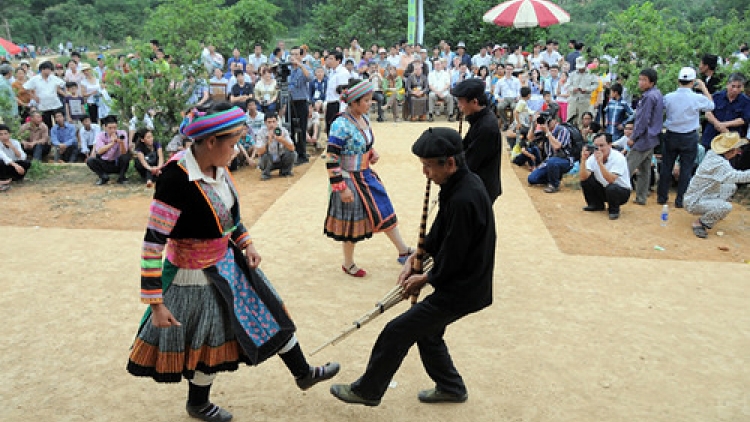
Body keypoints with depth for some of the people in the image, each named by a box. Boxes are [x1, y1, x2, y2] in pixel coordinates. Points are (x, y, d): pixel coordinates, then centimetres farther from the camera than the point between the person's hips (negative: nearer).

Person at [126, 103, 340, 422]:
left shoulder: (217, 168, -7)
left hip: (228, 261, 8)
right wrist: (156, 303, -24)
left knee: (267, 311, 17)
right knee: (211, 340, 11)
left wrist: (246, 243, 4)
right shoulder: (176, 179, -31)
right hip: (196, 275, -7)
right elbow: (153, 243, -27)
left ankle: (303, 373, 39)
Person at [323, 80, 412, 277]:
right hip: (350, 180, -8)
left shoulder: (363, 118, 2)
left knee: (385, 210, 14)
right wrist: (341, 188, -22)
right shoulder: (341, 125, -23)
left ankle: (403, 251, 29)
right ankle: (348, 264, 28)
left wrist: (373, 153, 0)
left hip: (367, 175, 8)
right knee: (352, 222, 7)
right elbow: (332, 161, -22)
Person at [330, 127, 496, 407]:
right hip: (464, 284, 10)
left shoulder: (463, 199, -30)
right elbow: (440, 232, 12)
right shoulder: (462, 183, 2)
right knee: (427, 331, 25)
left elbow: (451, 259, -23)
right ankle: (451, 387, 42)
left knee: (396, 332, -1)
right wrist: (414, 258, 3)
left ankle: (367, 391, 19)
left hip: (461, 292, -10)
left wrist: (425, 279, -7)